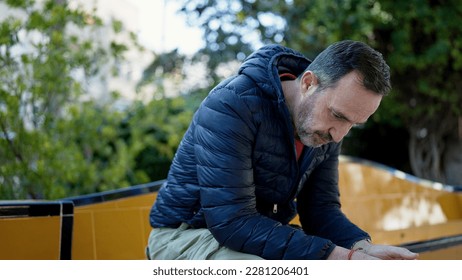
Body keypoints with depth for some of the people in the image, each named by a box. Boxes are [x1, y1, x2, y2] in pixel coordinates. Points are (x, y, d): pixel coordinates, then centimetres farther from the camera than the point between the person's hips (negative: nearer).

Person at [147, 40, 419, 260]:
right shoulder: (231, 105, -27)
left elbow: (321, 210, 1)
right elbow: (231, 221, -33)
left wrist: (364, 249, -22)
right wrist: (340, 256, -35)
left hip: (261, 238, 8)